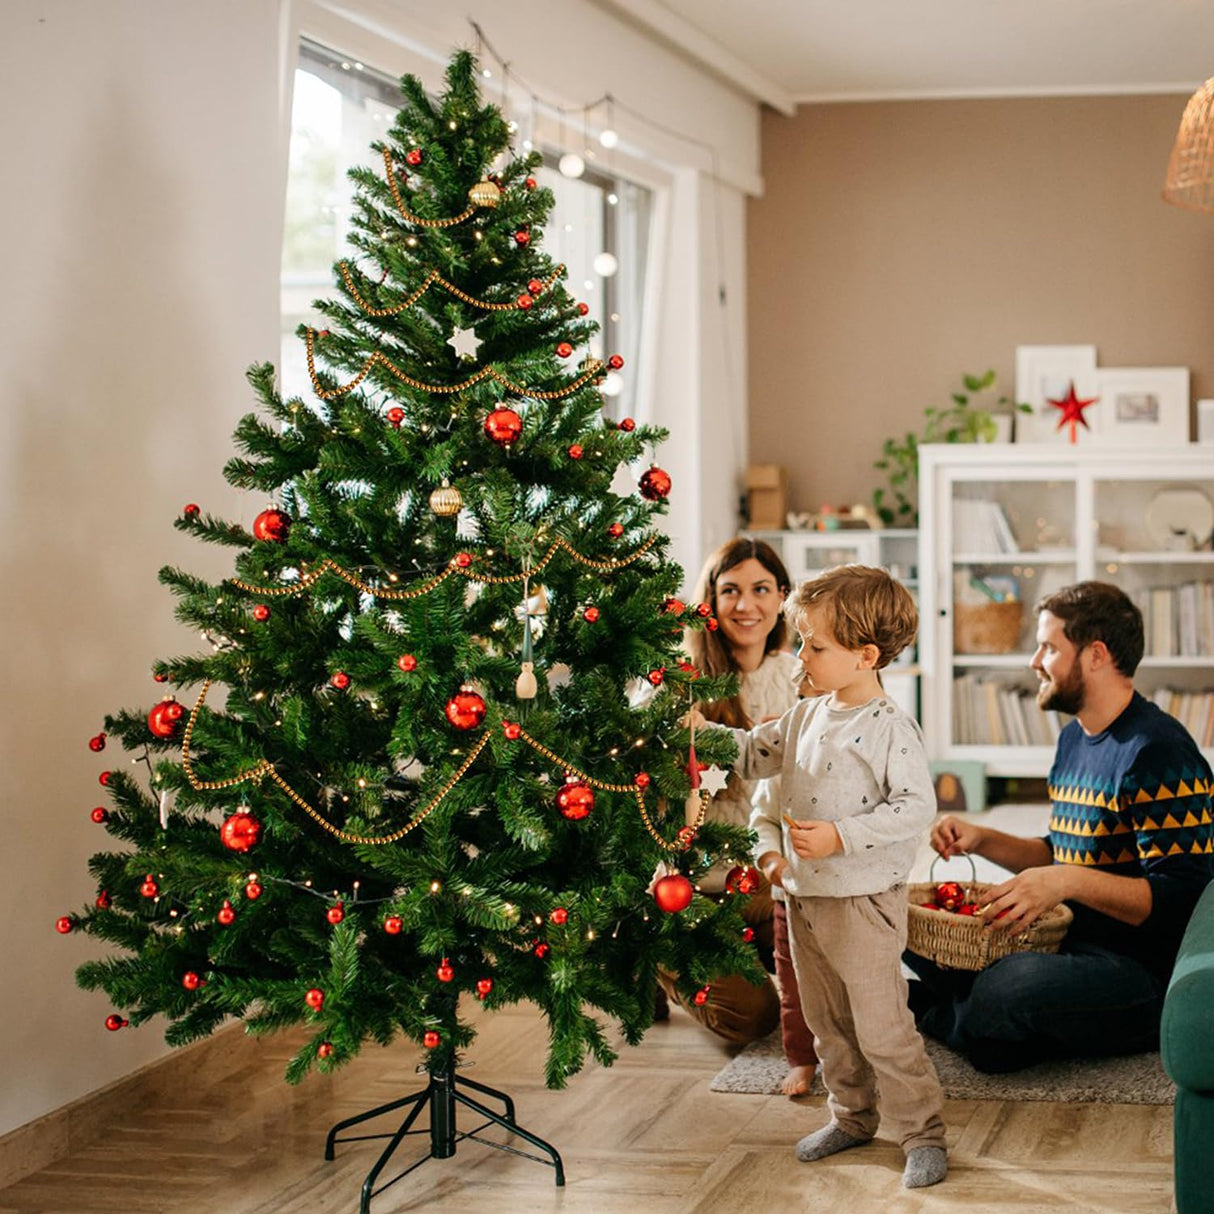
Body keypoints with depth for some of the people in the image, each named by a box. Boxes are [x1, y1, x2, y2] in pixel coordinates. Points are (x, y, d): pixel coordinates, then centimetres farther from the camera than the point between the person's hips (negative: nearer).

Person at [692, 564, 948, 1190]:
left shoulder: (889, 727, -17)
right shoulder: (805, 716, 7)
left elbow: (917, 806, -21)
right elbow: (753, 755, 17)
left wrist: (840, 836, -26)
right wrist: (700, 730, 4)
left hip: (864, 899, -8)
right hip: (804, 897, 8)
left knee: (881, 1026, -3)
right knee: (827, 1022, 19)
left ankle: (922, 1133, 9)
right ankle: (852, 1116, 35)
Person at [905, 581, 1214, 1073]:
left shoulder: (1158, 752, -16)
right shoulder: (1075, 738, 14)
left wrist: (1069, 881, -32)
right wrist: (982, 841, 8)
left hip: (1144, 973, -9)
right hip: (1073, 945, 9)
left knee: (1010, 988, -33)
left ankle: (927, 1009, -1)